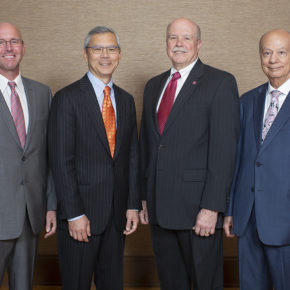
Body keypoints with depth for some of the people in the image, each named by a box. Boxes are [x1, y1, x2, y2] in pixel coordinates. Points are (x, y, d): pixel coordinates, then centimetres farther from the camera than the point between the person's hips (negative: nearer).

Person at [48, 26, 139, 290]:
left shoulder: (126, 100, 12)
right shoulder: (67, 98, -6)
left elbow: (132, 156, 12)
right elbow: (61, 161, -11)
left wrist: (133, 205, 5)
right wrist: (74, 214, -15)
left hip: (117, 214, 5)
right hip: (81, 214, -5)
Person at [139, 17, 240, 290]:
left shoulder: (221, 83, -5)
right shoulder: (153, 85, 15)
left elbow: (224, 148, -12)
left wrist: (211, 207, -17)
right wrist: (144, 196, 12)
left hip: (198, 206, -5)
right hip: (159, 206, 6)